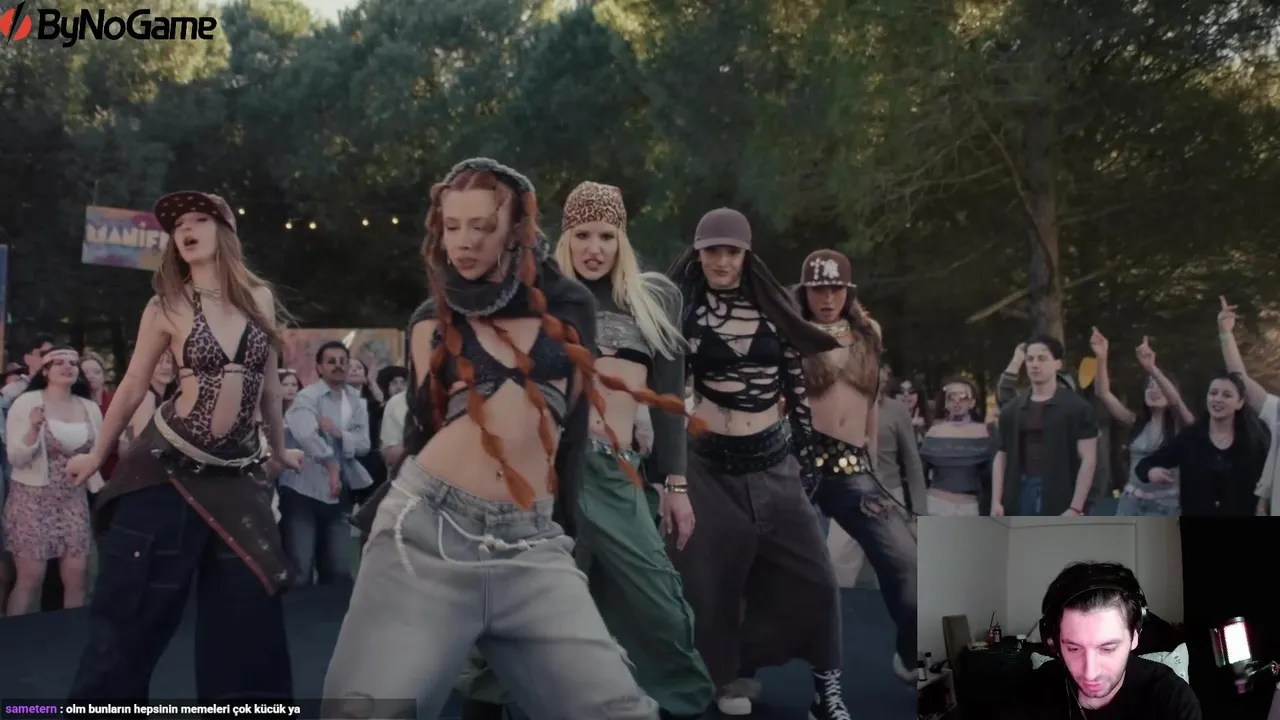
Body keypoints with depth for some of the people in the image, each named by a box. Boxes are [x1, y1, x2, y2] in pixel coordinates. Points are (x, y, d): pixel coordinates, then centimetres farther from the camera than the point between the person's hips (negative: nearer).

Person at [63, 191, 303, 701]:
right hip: (168, 466, -2)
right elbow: (133, 386, 9)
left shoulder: (260, 298, 4)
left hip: (238, 473, 3)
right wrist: (97, 456, 16)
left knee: (249, 612, 5)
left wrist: (279, 451, 25)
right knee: (133, 609, 2)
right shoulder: (167, 306, -2)